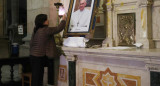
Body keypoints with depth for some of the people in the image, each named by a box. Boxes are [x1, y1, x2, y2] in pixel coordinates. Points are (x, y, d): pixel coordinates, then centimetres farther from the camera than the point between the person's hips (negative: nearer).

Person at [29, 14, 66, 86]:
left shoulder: (35, 30, 11)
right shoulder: (45, 30, -15)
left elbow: (31, 43, 17)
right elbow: (58, 29, -11)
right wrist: (63, 19, 4)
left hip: (33, 56, 9)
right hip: (39, 57, -8)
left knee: (36, 75, 13)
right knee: (37, 75, -3)